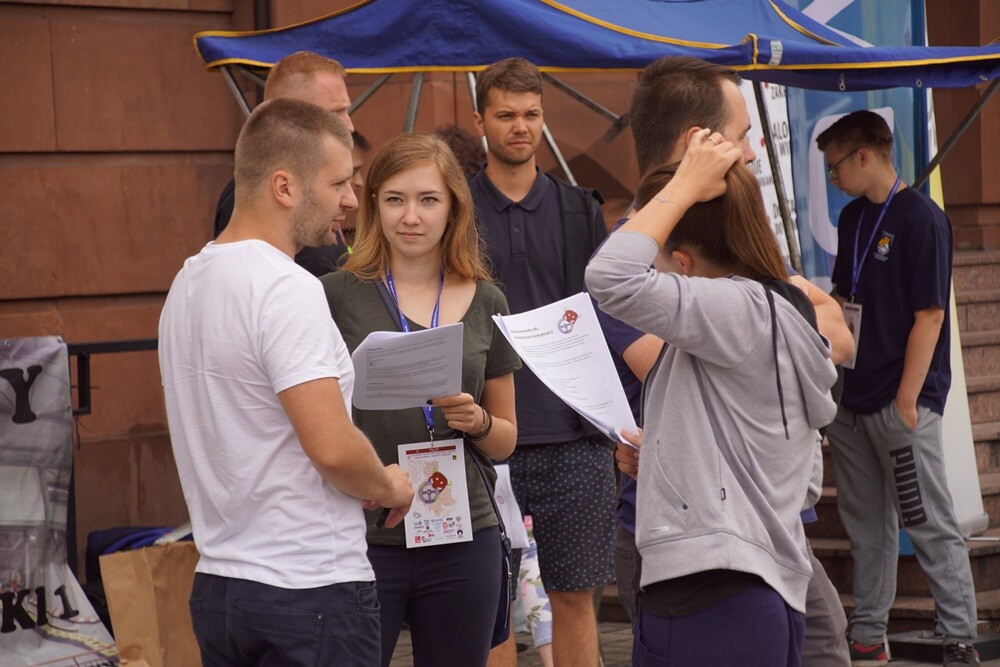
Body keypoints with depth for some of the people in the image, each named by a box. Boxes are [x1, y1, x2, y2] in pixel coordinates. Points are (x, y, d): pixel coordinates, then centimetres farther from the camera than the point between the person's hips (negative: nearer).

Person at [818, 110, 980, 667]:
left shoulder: (922, 219, -12)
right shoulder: (852, 218, 12)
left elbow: (929, 315, -15)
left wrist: (907, 400, -17)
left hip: (903, 400, -8)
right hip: (852, 399, 8)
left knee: (931, 524, -4)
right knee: (867, 522, 12)